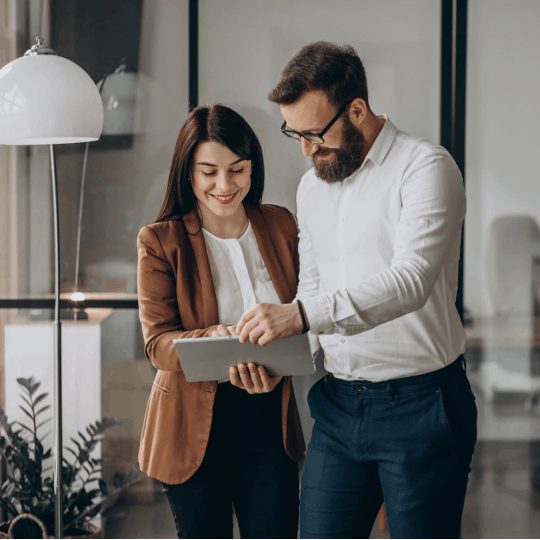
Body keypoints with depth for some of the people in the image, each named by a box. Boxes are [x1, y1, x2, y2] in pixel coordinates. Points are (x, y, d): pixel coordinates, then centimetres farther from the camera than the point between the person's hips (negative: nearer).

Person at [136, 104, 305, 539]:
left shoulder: (281, 226, 5)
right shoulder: (160, 242, -4)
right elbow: (157, 341, -9)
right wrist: (215, 341, -31)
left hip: (268, 418, 2)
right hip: (194, 422, -2)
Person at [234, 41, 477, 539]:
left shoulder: (424, 168, -11)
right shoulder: (312, 186, 14)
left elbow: (409, 281, -24)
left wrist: (302, 315, -32)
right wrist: (278, 354, -2)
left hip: (422, 404, -6)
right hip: (339, 404, 6)